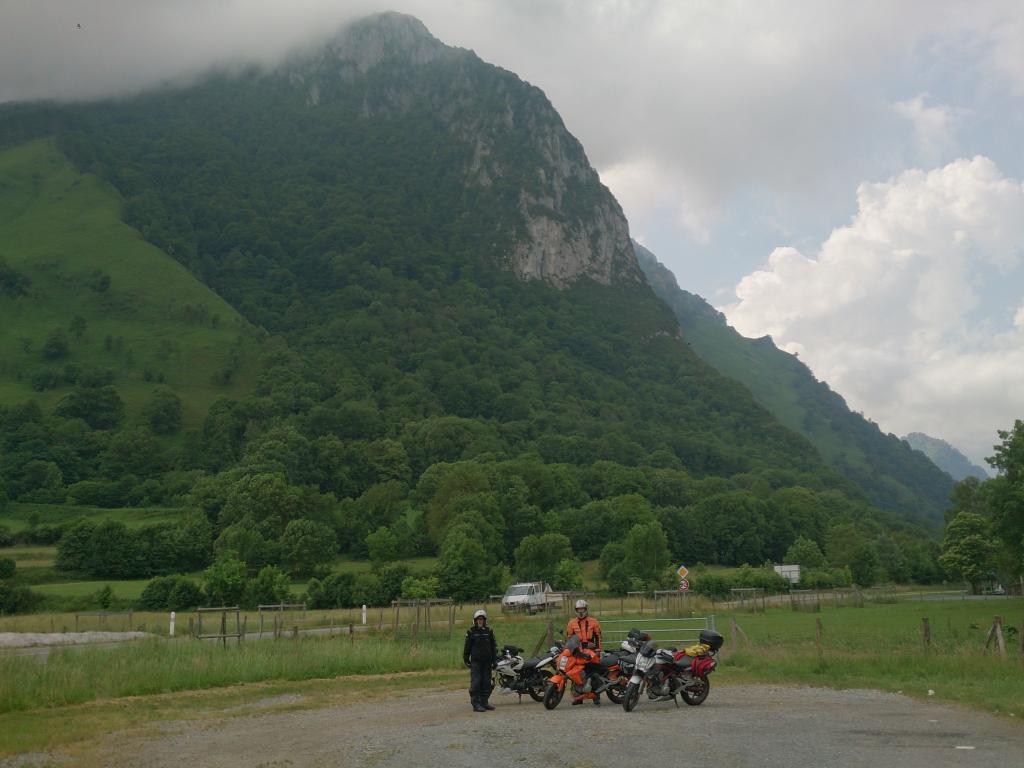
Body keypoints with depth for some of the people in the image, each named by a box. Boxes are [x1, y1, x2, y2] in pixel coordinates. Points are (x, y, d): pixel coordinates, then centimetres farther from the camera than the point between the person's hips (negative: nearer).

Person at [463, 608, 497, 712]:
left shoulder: (489, 631, 6)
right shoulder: (471, 632, -1)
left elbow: (494, 646, 10)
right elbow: (467, 647, 4)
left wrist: (495, 660, 5)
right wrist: (466, 660, 3)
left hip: (487, 661, 4)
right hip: (476, 661, -4)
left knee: (486, 683, 8)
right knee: (476, 682, -9)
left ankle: (484, 702, 17)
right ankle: (476, 704, -8)